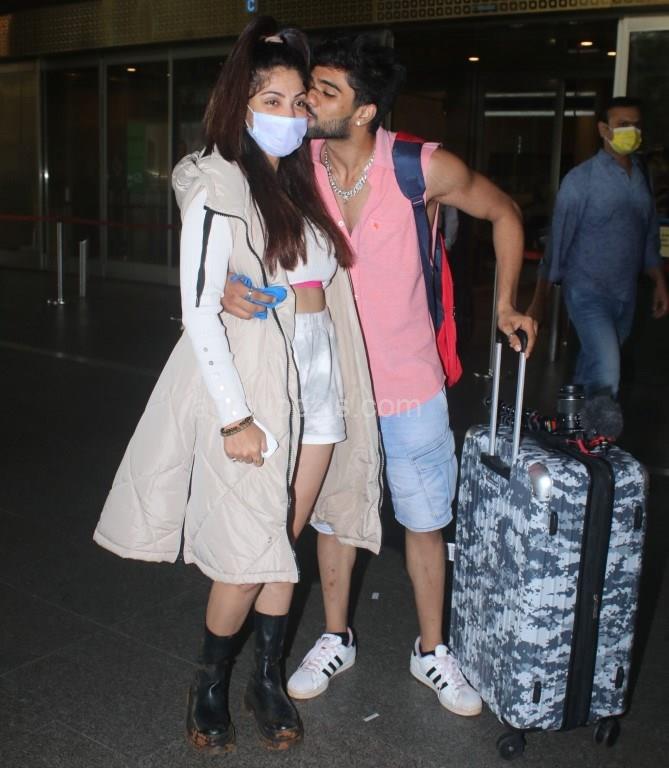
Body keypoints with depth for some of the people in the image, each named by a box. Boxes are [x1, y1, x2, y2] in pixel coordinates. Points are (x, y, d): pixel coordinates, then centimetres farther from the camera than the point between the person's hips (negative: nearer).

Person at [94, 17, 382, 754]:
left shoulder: (300, 185, 12)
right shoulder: (218, 186, -9)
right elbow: (198, 310, -14)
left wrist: (344, 392, 10)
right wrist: (233, 416, -17)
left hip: (319, 386, 6)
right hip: (252, 391, -6)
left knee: (284, 544, 14)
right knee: (246, 559, 1)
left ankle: (268, 680, 30)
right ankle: (209, 687, 25)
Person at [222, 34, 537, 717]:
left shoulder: (425, 168, -15)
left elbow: (504, 215, 2)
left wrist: (505, 306, 1)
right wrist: (223, 284, -25)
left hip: (408, 384, -1)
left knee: (424, 521, 11)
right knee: (332, 515, 16)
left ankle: (431, 650, 33)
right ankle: (335, 640, 39)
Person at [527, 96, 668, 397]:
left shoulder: (642, 177, 10)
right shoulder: (581, 179, -8)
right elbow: (558, 240, -8)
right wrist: (539, 299, -9)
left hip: (625, 295, 6)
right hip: (587, 293, -6)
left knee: (593, 370, 13)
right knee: (606, 375, -19)